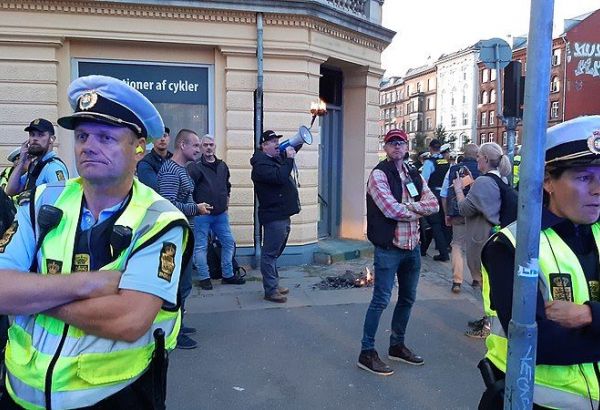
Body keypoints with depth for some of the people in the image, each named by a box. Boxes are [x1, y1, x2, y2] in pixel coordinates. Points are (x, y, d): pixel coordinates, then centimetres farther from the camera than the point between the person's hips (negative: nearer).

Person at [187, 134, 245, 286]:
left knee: (229, 242, 10)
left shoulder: (222, 165, 12)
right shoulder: (195, 167, -8)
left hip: (221, 213, 6)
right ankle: (204, 277, 14)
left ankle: (228, 275, 23)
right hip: (202, 214, -6)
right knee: (201, 246, 1)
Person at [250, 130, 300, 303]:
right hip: (273, 216, -10)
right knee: (270, 254, -3)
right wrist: (289, 159, -18)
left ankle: (274, 284, 28)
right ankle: (270, 291, 2)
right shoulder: (261, 164, -14)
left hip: (283, 215, 10)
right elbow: (279, 177, -28)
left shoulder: (277, 158, 16)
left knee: (275, 253, 18)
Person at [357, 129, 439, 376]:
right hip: (389, 248, -7)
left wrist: (408, 205, -15)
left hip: (412, 247, 8)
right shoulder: (379, 174, -9)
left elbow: (434, 205, 1)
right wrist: (419, 211, -6)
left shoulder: (414, 176, 12)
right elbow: (391, 210, -21)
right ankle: (367, 352, 10)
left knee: (407, 299, 17)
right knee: (381, 300, -2)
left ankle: (397, 345, 33)